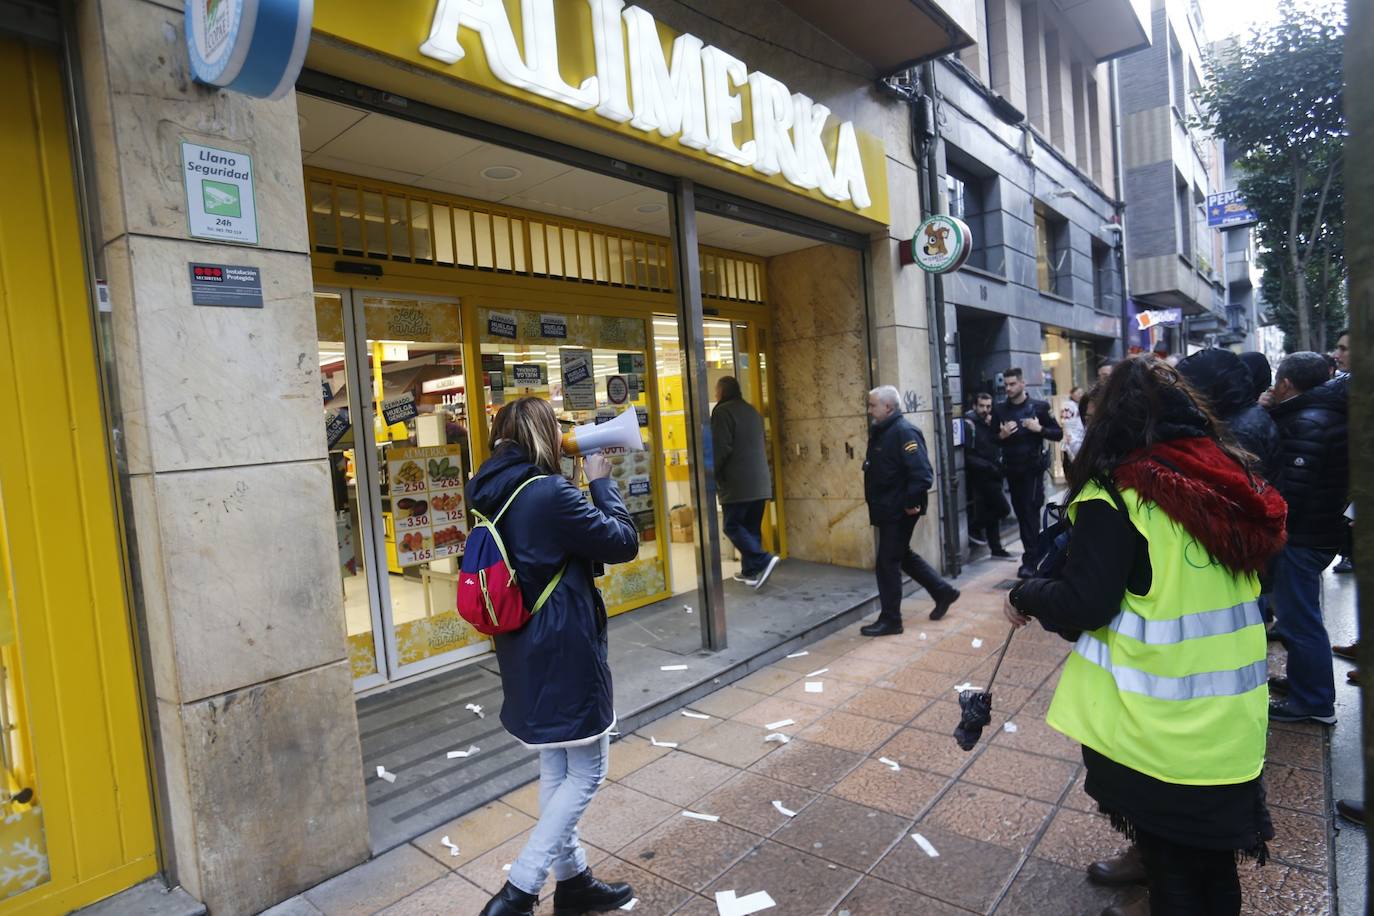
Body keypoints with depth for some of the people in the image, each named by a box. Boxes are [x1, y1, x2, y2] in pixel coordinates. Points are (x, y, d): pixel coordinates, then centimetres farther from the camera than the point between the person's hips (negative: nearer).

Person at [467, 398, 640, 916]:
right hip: (566, 653, -9)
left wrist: (583, 485, 5)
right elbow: (624, 542, -15)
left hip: (525, 653, 9)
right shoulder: (550, 494, -23)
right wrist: (601, 481, -5)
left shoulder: (494, 494, 4)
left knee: (555, 768, 20)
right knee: (587, 772, 8)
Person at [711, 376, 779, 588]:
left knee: (732, 526, -2)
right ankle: (750, 570, 14)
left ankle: (763, 561, -15)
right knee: (752, 527, 12)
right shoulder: (752, 411, 17)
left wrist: (712, 474, -5)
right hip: (760, 482, 8)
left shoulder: (723, 412, -10)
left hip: (736, 484, -8)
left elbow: (721, 448, -17)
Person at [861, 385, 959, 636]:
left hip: (898, 511, -10)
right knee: (902, 556, 20)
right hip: (887, 510, 10)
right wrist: (877, 505, 16)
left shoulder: (904, 432, -19)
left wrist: (911, 502, -22)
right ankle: (943, 591, 35)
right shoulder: (880, 431, 11)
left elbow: (922, 472, -26)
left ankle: (890, 620, 10)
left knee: (887, 563, -2)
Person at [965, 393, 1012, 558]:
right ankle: (974, 527, 7)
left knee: (992, 513, 12)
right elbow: (968, 457, -17)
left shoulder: (991, 425, 12)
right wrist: (988, 467, -17)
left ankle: (996, 548, 20)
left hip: (992, 476, 7)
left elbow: (998, 448, 14)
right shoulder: (971, 426, -11)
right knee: (1003, 508, -10)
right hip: (981, 477, -7)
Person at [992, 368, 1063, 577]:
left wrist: (1040, 428, -16)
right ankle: (1036, 551, 27)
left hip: (1033, 468, -4)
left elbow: (1058, 434, 0)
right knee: (1021, 513, 11)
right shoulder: (999, 410, 6)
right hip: (1012, 469, 4)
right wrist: (1001, 435, -12)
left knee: (1030, 512, -5)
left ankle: (1030, 559, -1)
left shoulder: (1039, 407, -1)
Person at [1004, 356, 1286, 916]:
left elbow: (1085, 603, -21)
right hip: (1230, 700, 6)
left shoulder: (1117, 488, -20)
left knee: (1165, 837, 15)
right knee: (1213, 825, 25)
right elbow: (1264, 557, 17)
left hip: (1156, 709, -6)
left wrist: (1023, 596, -3)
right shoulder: (1230, 474, 0)